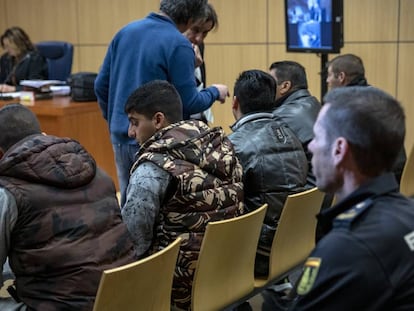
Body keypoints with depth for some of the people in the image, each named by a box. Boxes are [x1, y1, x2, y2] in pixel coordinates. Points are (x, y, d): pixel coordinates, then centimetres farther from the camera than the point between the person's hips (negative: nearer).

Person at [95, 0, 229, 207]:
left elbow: (101, 86, 9)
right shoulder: (178, 45, -15)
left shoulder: (125, 32, 5)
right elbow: (189, 104, -13)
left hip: (120, 136, 6)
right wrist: (215, 92, 6)